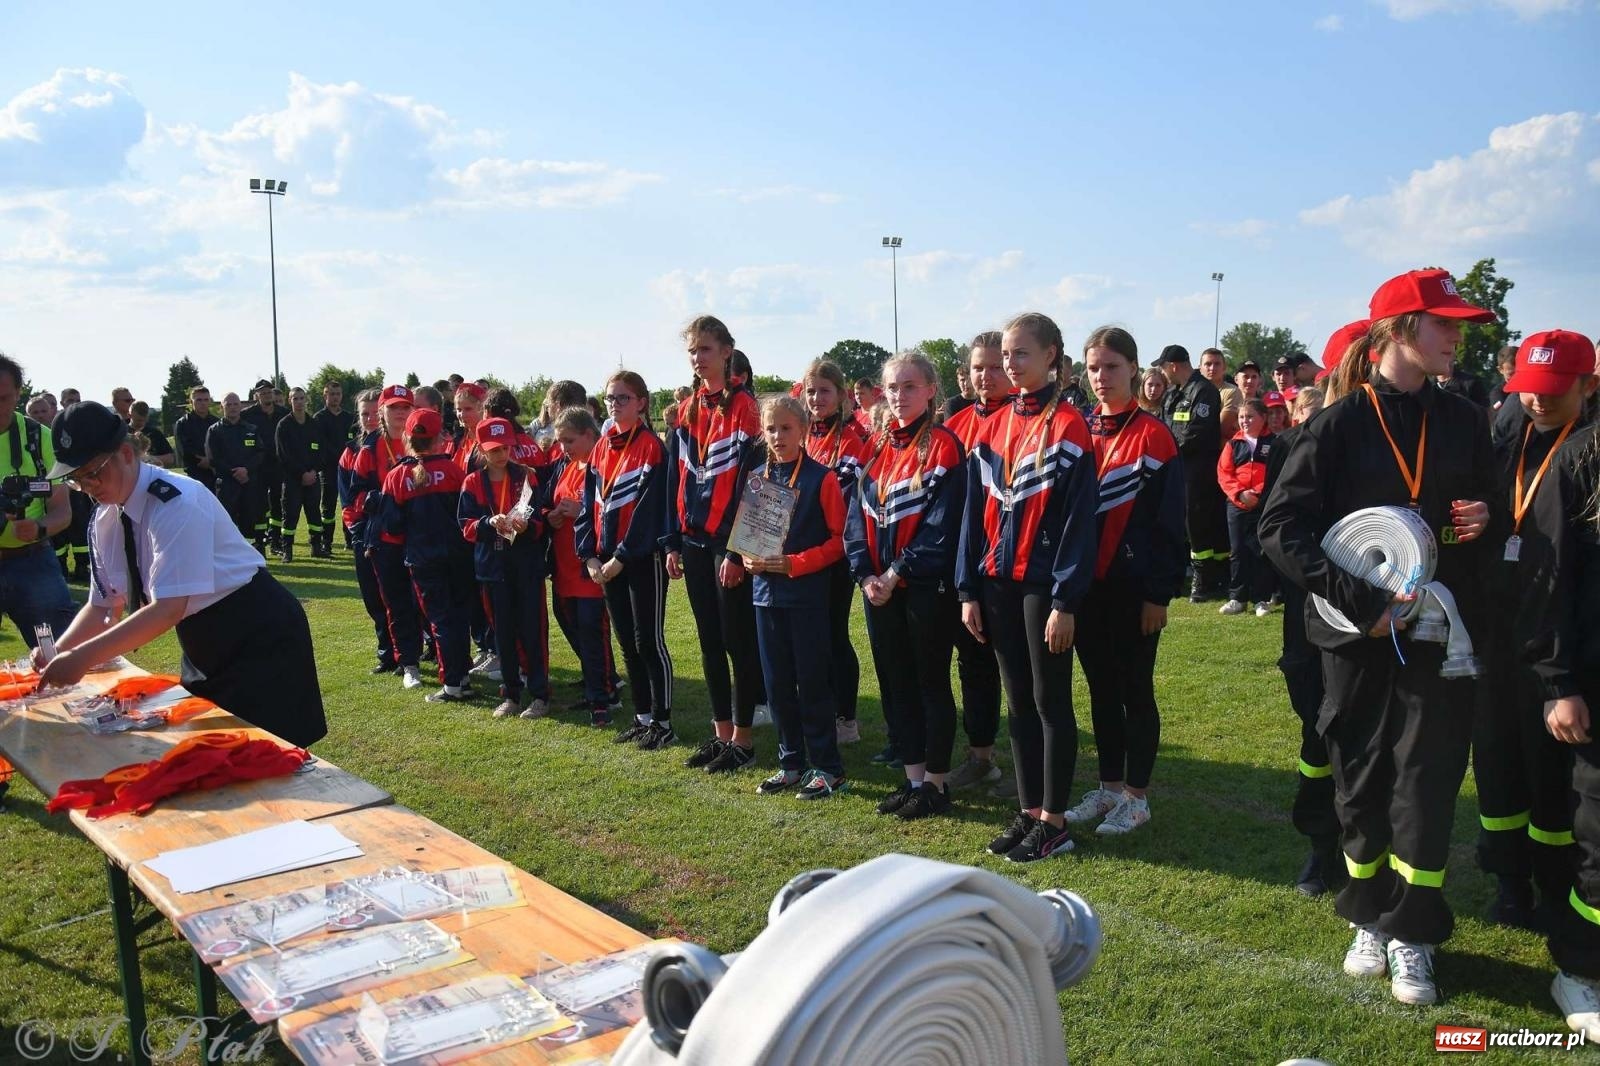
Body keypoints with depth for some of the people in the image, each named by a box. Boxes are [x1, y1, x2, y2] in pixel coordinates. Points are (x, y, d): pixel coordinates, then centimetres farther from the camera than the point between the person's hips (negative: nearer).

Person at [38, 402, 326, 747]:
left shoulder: (176, 502, -25)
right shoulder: (106, 518, 1)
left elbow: (169, 607, -31)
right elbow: (105, 605, 7)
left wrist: (84, 657, -33)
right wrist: (59, 650, -10)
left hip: (259, 638, -8)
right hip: (204, 649, 8)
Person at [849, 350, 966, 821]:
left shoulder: (943, 446, -8)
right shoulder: (879, 447, 12)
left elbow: (942, 522, -16)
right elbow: (859, 514, 9)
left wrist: (897, 573, -16)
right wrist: (867, 575, -3)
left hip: (926, 584, -7)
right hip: (879, 587, 7)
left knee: (931, 683, 3)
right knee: (895, 684, 12)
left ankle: (936, 784, 15)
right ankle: (913, 778, 24)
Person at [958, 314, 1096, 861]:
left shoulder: (1068, 425, -9)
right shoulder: (994, 428, 10)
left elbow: (1078, 518, -13)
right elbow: (976, 512, 10)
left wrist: (1065, 600, -17)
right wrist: (968, 590, 6)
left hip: (1044, 584, -6)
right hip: (998, 583, 6)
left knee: (1050, 701, 3)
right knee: (1018, 702, 12)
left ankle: (1054, 821, 14)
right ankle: (1029, 812, 22)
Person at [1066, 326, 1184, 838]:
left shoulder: (1153, 435, -7)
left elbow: (1167, 518, -9)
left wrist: (1160, 592, -12)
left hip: (1132, 587, -5)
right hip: (1085, 584, 5)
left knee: (1134, 690, 5)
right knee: (1101, 689, 13)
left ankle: (1136, 796, 16)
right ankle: (1109, 786, 25)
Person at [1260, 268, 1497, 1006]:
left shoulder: (1464, 422, 6)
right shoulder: (1340, 425, -7)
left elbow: (1489, 506, 18)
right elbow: (1281, 525, -14)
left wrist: (1483, 521, -6)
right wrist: (1359, 599, -21)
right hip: (1359, 635, -2)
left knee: (1427, 778, 2)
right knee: (1362, 777, 8)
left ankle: (1411, 934, 15)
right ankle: (1369, 918, 26)